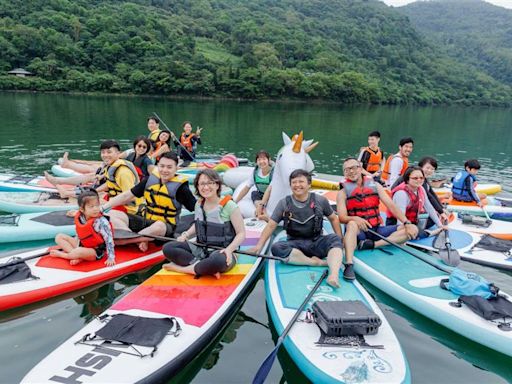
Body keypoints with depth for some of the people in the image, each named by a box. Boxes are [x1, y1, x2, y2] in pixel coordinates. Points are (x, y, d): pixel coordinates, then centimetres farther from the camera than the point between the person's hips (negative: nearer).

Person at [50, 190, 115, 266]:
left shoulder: (102, 222, -24)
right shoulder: (79, 218, -6)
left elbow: (109, 240, -23)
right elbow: (79, 234, 12)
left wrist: (111, 258, -25)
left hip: (96, 251, -7)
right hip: (82, 245, 7)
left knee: (79, 252, -36)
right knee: (59, 237, 2)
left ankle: (61, 254, -2)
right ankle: (76, 255, -17)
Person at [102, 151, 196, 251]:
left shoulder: (180, 187, -10)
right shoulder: (151, 179, 3)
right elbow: (127, 195, 10)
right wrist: (103, 208, 6)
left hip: (165, 226, -6)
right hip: (145, 220, 6)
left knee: (159, 227, -41)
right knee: (111, 215, -11)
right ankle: (139, 240, -29)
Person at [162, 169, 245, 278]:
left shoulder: (229, 206, -12)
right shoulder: (199, 205, 6)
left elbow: (241, 233, -10)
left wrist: (229, 249, -26)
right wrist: (186, 235, 4)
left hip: (222, 252, -6)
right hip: (200, 250, 6)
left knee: (218, 261, -42)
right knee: (168, 248, -14)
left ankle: (184, 268, -18)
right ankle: (208, 269, -22)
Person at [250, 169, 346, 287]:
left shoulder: (320, 201, 2)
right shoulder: (284, 203, 1)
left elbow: (333, 219, 13)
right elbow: (271, 225, 1)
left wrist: (339, 241, 4)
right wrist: (259, 245, -8)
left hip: (316, 243, 0)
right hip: (295, 245, 0)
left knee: (334, 238, -29)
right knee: (276, 248, -30)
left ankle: (334, 274, -49)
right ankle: (319, 262, -30)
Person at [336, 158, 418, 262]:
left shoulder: (375, 185, 9)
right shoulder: (343, 192, 2)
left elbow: (391, 206, 2)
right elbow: (342, 218, -9)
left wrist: (406, 223, -11)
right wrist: (355, 219, -31)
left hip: (377, 230, 4)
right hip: (358, 232, -4)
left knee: (413, 229, -11)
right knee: (352, 225, -37)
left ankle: (374, 244, -26)